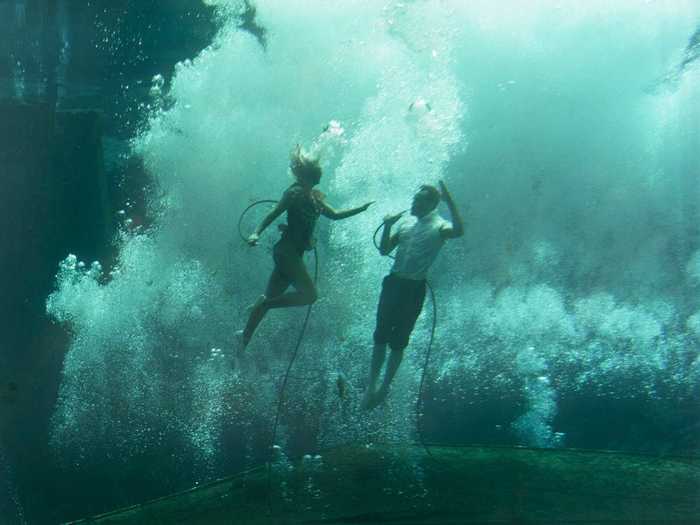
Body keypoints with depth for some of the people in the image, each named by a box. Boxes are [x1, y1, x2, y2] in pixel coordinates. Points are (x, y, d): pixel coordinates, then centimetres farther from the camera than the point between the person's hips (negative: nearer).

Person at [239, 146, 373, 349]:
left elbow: (335, 215, 27)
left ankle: (245, 337, 13)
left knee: (270, 300, 8)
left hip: (293, 254, 8)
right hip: (287, 251, -8)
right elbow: (274, 213, -14)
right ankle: (264, 303, -7)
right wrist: (257, 233, -27)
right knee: (310, 294, -17)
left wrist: (364, 207, 26)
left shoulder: (314, 197, 18)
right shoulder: (295, 192, -8)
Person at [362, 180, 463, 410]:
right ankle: (371, 387, 18)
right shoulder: (407, 226, 12)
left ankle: (384, 388, 19)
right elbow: (384, 250, 13)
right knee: (380, 338, 8)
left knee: (398, 342, 5)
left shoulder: (438, 227, -7)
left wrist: (449, 201, -31)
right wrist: (388, 226, -2)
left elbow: (458, 231, -30)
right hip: (393, 283, 5)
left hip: (414, 289, -5)